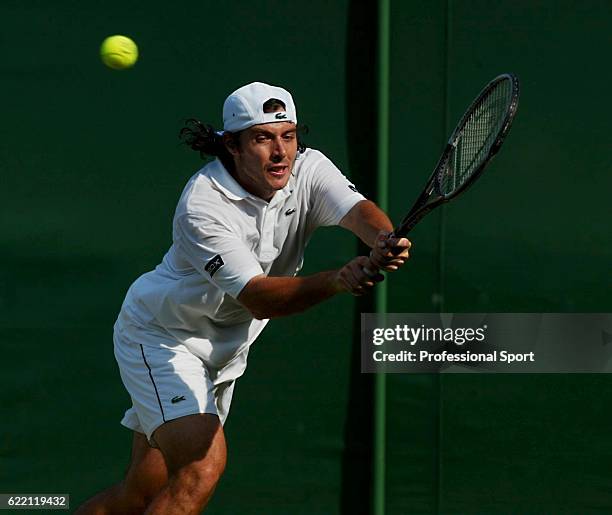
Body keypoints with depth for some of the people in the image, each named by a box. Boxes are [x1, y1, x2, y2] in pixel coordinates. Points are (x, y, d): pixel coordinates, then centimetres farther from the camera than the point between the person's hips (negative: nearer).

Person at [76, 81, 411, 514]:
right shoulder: (202, 207, -30)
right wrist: (337, 280, -53)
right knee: (204, 464, -27)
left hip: (225, 347, 7)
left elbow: (358, 210, -31)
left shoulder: (308, 168, -13)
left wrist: (386, 242, -55)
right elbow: (258, 297, -37)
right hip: (162, 335, -6)